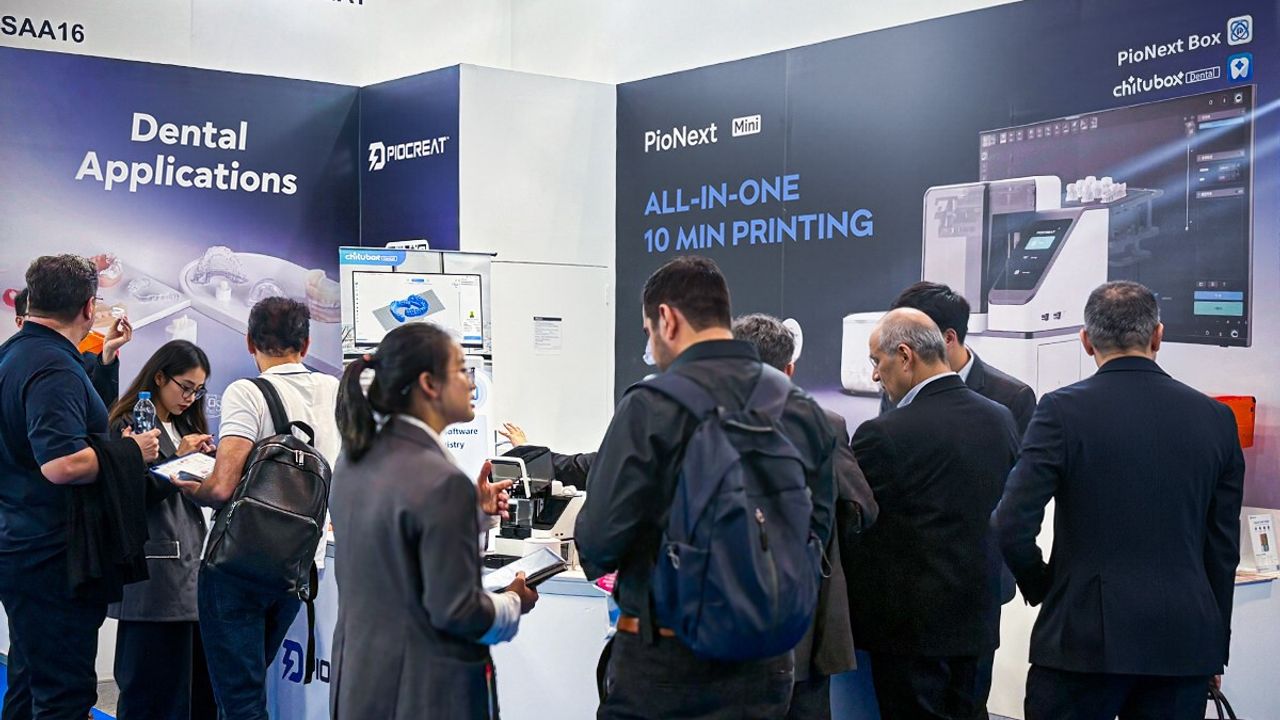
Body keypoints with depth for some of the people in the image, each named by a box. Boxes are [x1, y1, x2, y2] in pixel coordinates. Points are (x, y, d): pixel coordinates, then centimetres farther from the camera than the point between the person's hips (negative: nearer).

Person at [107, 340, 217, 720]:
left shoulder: (185, 426, 18)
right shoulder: (129, 425, -5)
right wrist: (179, 458, -13)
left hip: (191, 567, 8)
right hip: (154, 574, -8)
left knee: (200, 687, 7)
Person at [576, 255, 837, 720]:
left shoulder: (651, 406, -15)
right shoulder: (804, 412, 1)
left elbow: (599, 540, -14)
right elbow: (815, 533, 7)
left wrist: (598, 559, 8)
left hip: (663, 659, -4)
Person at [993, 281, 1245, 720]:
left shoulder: (1063, 410, -8)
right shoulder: (1215, 417, 4)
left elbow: (1013, 526, -13)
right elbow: (1224, 548, 8)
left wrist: (1039, 586, 7)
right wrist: (1214, 650, 17)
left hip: (1085, 637, -3)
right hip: (1186, 645, 4)